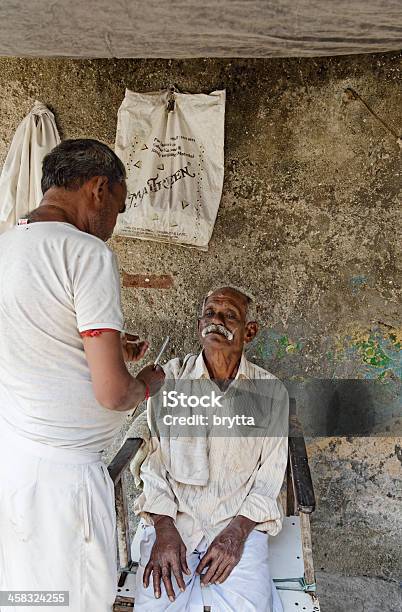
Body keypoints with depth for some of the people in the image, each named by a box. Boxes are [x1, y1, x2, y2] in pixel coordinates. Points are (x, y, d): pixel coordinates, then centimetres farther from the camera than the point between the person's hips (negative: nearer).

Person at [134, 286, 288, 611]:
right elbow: (155, 462, 0)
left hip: (240, 523, 0)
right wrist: (164, 530, -12)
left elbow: (270, 478, 2)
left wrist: (236, 532, -12)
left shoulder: (271, 392, 0)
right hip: (172, 519, 0)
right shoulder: (169, 378, 0)